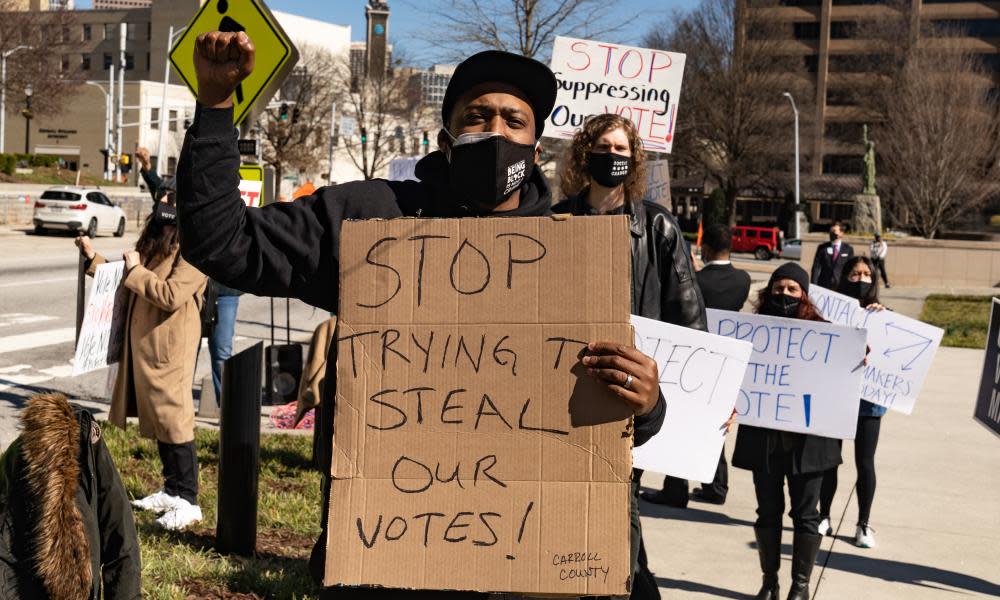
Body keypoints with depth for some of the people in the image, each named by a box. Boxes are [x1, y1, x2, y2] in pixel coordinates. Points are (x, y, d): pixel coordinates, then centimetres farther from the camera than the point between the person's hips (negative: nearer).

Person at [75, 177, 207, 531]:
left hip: (169, 350, -9)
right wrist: (94, 259, 18)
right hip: (143, 345, 9)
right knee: (156, 420, 14)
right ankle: (172, 491, 25)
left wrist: (135, 270, -15)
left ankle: (187, 502, 1)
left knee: (173, 421, -6)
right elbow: (128, 283, 24)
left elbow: (171, 295, -24)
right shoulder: (155, 242, 15)